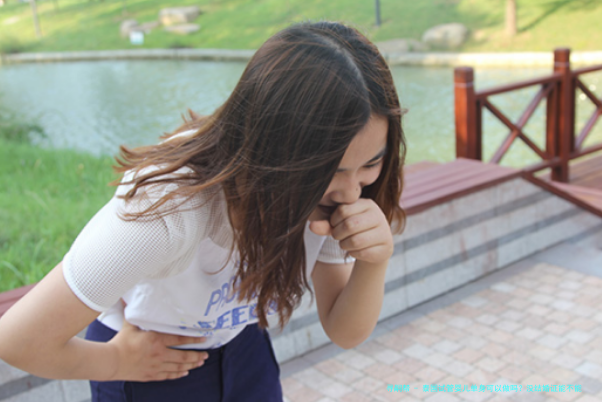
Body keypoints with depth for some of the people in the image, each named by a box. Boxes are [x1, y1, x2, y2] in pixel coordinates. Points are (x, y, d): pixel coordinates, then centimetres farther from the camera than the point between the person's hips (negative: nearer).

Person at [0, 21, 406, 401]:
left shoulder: (327, 196, -21)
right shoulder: (171, 207, -38)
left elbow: (345, 332, -14)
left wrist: (376, 261, -34)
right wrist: (115, 362, -13)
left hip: (242, 345, 4)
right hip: (148, 363, -4)